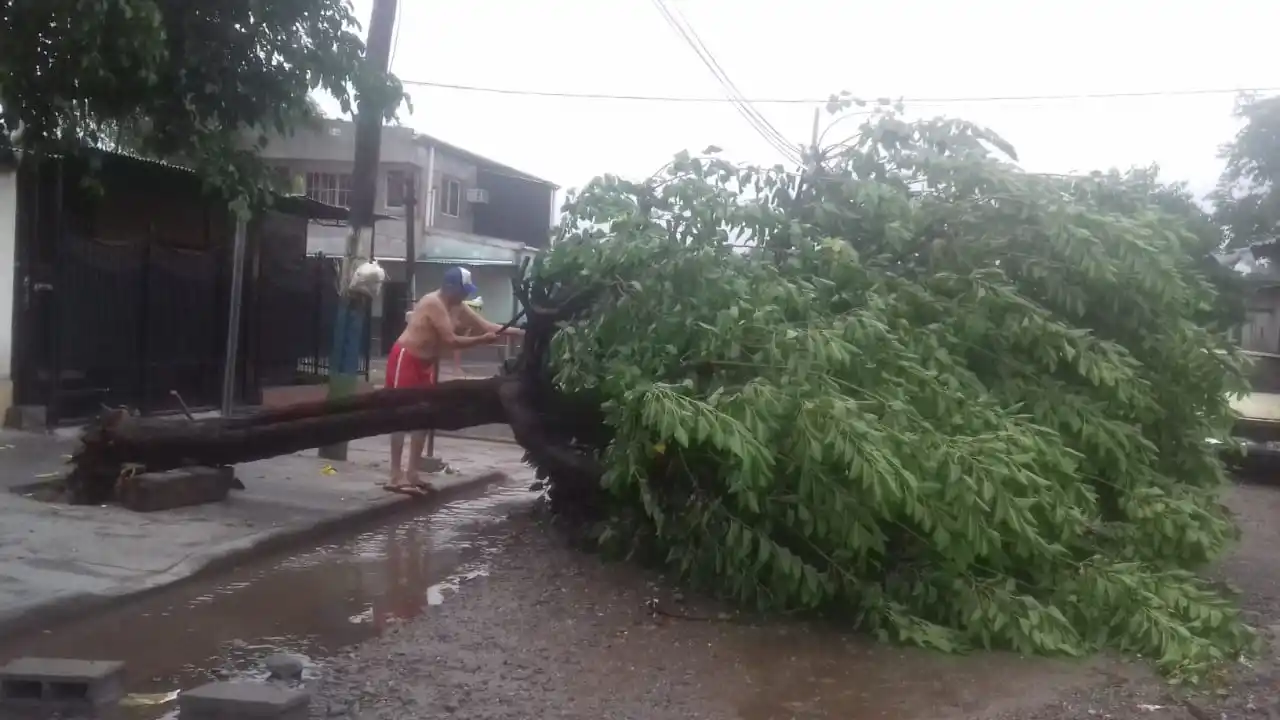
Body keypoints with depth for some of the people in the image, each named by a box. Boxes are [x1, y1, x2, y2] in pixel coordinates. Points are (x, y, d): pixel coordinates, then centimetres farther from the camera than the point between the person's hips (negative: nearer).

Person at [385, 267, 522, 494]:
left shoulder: (458, 308, 6)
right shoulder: (434, 303, -21)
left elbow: (487, 326, 7)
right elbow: (451, 341, -26)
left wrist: (519, 332, -1)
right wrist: (483, 340, -21)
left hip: (425, 363, 9)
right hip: (405, 358, -9)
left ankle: (411, 473, 13)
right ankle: (396, 476, -10)